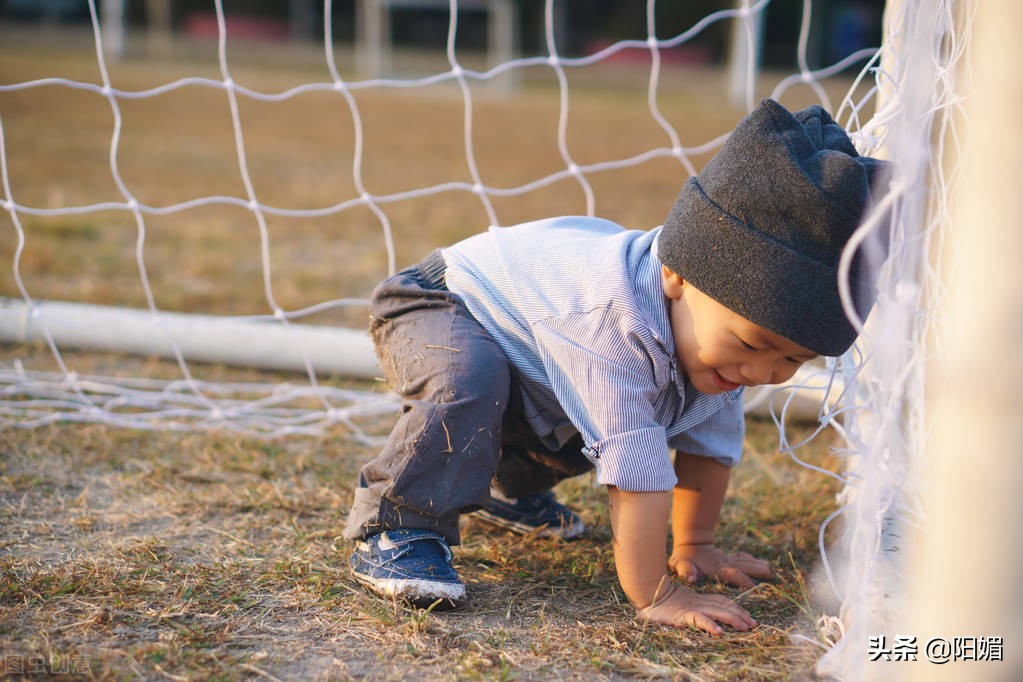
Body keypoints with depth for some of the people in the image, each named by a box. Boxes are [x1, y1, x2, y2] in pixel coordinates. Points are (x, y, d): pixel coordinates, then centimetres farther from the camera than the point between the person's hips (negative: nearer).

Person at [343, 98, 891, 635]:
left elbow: (711, 441, -2)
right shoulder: (615, 317, -46)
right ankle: (394, 531, -24)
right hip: (441, 306, -8)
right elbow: (636, 469, -45)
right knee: (467, 382, -38)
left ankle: (509, 486, 40)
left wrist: (693, 544, 3)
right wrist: (654, 596, -42)